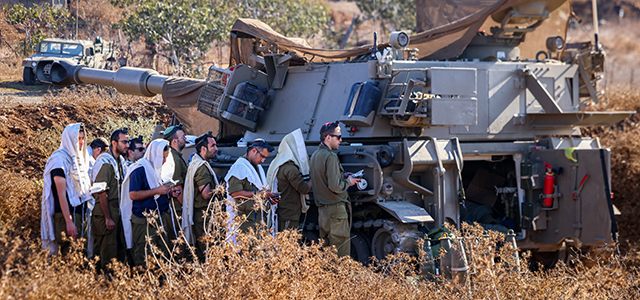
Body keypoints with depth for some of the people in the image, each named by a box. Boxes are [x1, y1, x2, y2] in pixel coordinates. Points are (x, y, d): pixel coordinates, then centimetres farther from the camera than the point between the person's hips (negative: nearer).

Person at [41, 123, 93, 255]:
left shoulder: (80, 158, 17)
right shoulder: (60, 158, -9)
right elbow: (61, 193, -14)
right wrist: (69, 222, -20)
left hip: (80, 213, 8)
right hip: (67, 214, -8)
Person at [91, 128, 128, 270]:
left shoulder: (120, 161, 13)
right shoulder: (105, 162, -15)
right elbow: (102, 193, -18)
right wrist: (108, 218, -19)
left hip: (117, 210, 9)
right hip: (106, 211, -9)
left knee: (119, 248, 11)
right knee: (108, 252, -4)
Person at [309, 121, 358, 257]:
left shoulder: (315, 155, 14)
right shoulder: (330, 156, -15)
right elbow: (335, 186, -21)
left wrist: (343, 176, 17)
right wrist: (348, 182, -4)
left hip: (322, 209, 9)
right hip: (335, 208, -9)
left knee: (325, 244, 13)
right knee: (341, 250, -7)